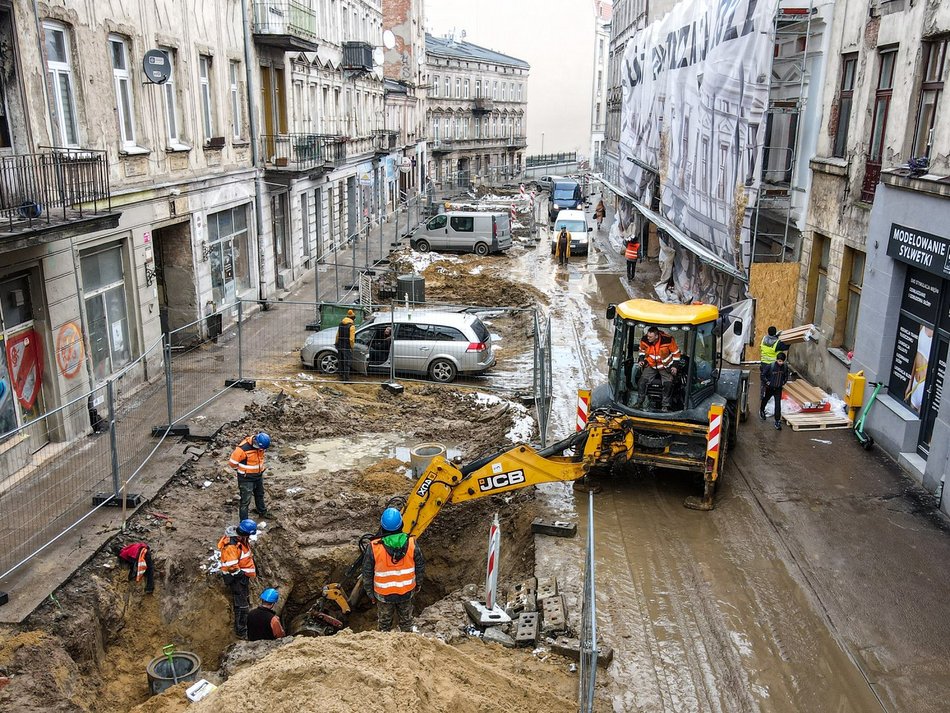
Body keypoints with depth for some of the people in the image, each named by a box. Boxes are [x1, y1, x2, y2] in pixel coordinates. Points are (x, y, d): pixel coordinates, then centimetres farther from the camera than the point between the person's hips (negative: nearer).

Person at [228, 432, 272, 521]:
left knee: (260, 494, 27)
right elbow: (232, 462, -20)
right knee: (245, 500, -1)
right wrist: (243, 470, -5)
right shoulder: (243, 448, -32)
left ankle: (262, 511, 49)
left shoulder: (260, 446, -10)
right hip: (246, 478, -7)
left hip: (258, 475, 7)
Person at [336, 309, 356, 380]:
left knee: (341, 361, 19)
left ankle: (341, 375, 30)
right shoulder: (351, 326, -16)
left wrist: (337, 343, 22)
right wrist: (351, 347, -8)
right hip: (347, 347, -7)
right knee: (347, 362, -2)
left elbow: (337, 335, 13)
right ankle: (346, 377, -1)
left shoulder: (341, 323, 6)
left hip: (340, 346, 7)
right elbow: (351, 338, -19)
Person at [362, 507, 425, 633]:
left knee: (385, 622, 23)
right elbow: (420, 567, -7)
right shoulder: (411, 543, -21)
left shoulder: (374, 547, -24)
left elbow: (367, 573, -12)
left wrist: (370, 592, 4)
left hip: (383, 594, -1)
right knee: (406, 619, 26)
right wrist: (418, 584, 11)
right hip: (406, 592, 1)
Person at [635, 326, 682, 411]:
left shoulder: (668, 340, -27)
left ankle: (665, 405, 0)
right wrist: (641, 359, -3)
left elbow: (676, 352, -11)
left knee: (668, 383, -14)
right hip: (651, 365, 2)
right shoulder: (644, 340, -18)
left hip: (665, 366, -2)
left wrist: (675, 366, -11)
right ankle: (639, 402, 1)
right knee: (643, 380, -11)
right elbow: (642, 350, 8)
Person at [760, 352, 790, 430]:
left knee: (778, 405, -6)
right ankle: (762, 410, 53)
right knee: (765, 400, 23)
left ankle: (777, 421, -2)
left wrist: (783, 382, -2)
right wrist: (767, 382, -14)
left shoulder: (785, 367, -8)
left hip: (778, 389, 1)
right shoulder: (770, 366, -20)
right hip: (770, 388, -1)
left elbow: (786, 376, 11)